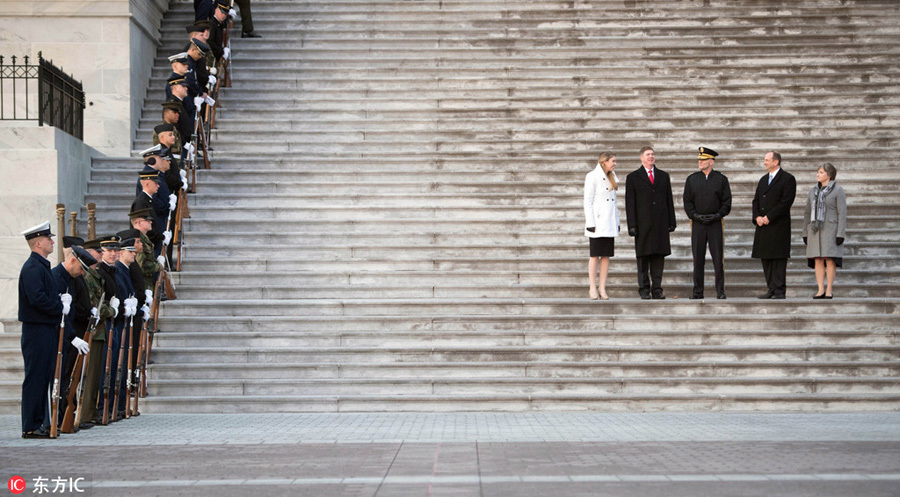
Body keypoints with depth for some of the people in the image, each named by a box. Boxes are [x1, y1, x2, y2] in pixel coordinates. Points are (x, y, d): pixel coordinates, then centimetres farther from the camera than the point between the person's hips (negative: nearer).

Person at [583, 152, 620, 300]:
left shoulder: (612, 178, 16)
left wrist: (617, 223, 14)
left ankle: (602, 288, 5)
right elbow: (587, 202, -9)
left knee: (606, 255, 3)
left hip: (610, 221, 6)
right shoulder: (592, 177, -6)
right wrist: (590, 224, -15)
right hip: (598, 220, -6)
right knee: (595, 255, -4)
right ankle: (593, 289, 0)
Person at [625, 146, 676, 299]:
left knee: (659, 256, 2)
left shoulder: (663, 176, 14)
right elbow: (630, 203, 1)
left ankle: (657, 289, 6)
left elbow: (669, 200, 14)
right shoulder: (633, 177, 5)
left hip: (661, 224, 2)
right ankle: (644, 289, 3)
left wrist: (671, 222, 6)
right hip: (643, 224, -2)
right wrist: (632, 225, -7)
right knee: (643, 257, -1)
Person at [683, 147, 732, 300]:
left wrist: (717, 215, -11)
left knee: (718, 258, -3)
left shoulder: (721, 179, 4)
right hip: (697, 224, 1)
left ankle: (720, 291, 4)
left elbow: (727, 202, 3)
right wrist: (696, 216, -9)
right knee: (698, 258, 2)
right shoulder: (691, 179, 8)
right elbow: (687, 202, 6)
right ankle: (697, 291, 8)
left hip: (716, 224, -1)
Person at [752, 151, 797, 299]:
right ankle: (771, 289, 13)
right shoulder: (763, 180, 19)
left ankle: (779, 291, -6)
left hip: (779, 226, -7)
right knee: (766, 258, 7)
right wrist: (757, 217, -1)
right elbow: (756, 200, 18)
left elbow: (786, 202, -12)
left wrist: (769, 217, -14)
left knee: (779, 258, -7)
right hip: (763, 226, 7)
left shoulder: (787, 179, -4)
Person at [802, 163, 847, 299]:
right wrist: (805, 234, 10)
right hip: (816, 229, 5)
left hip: (831, 229, -5)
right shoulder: (813, 191, 11)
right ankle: (821, 290, 1)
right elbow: (807, 213, 14)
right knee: (818, 260, 0)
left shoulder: (838, 190, -5)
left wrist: (840, 234, -16)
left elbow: (842, 213, -9)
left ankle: (829, 290, -2)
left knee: (830, 259, -8)